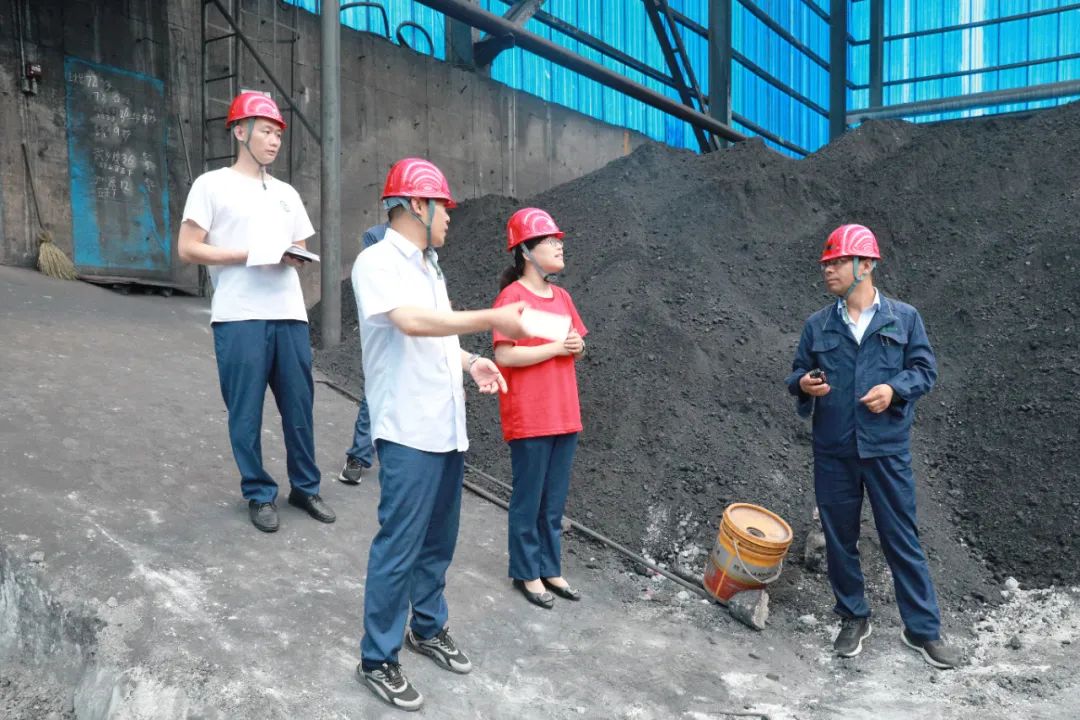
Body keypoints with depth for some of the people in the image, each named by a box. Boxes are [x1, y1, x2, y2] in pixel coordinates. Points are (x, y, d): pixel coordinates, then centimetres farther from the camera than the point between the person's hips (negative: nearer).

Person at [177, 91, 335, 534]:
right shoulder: (213, 184, 1)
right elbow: (187, 249, -5)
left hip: (289, 315, 5)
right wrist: (249, 254, -14)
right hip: (239, 318, -5)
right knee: (246, 412, 2)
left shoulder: (287, 193, 18)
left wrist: (293, 258, -3)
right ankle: (259, 494, 16)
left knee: (299, 406, 8)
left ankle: (305, 487, 21)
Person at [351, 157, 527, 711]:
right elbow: (411, 322, -28)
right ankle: (377, 659, 14)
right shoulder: (377, 262, -12)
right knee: (399, 547, -1)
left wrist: (470, 362, 5)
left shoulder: (429, 266, 16)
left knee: (438, 540, 17)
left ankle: (428, 628, 35)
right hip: (409, 433, -8)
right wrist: (490, 320, -25)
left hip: (447, 428, 9)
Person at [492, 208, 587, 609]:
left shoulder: (562, 297, 11)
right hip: (528, 420, -7)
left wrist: (577, 345, -4)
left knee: (554, 502, 15)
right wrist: (556, 347, -18)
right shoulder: (512, 296, -11)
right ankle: (526, 573, 21)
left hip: (565, 415, 7)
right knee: (528, 500, 6)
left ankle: (550, 568, 29)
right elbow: (504, 355, -19)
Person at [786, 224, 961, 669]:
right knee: (839, 539, 11)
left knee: (902, 539, 5)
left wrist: (893, 388, -17)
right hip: (833, 451, 2)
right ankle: (853, 619, 29)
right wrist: (803, 383, -13)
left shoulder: (904, 318, 1)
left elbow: (925, 369, 2)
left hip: (887, 448, -2)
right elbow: (797, 373, 11)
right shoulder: (817, 325, 6)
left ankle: (922, 629, 19)